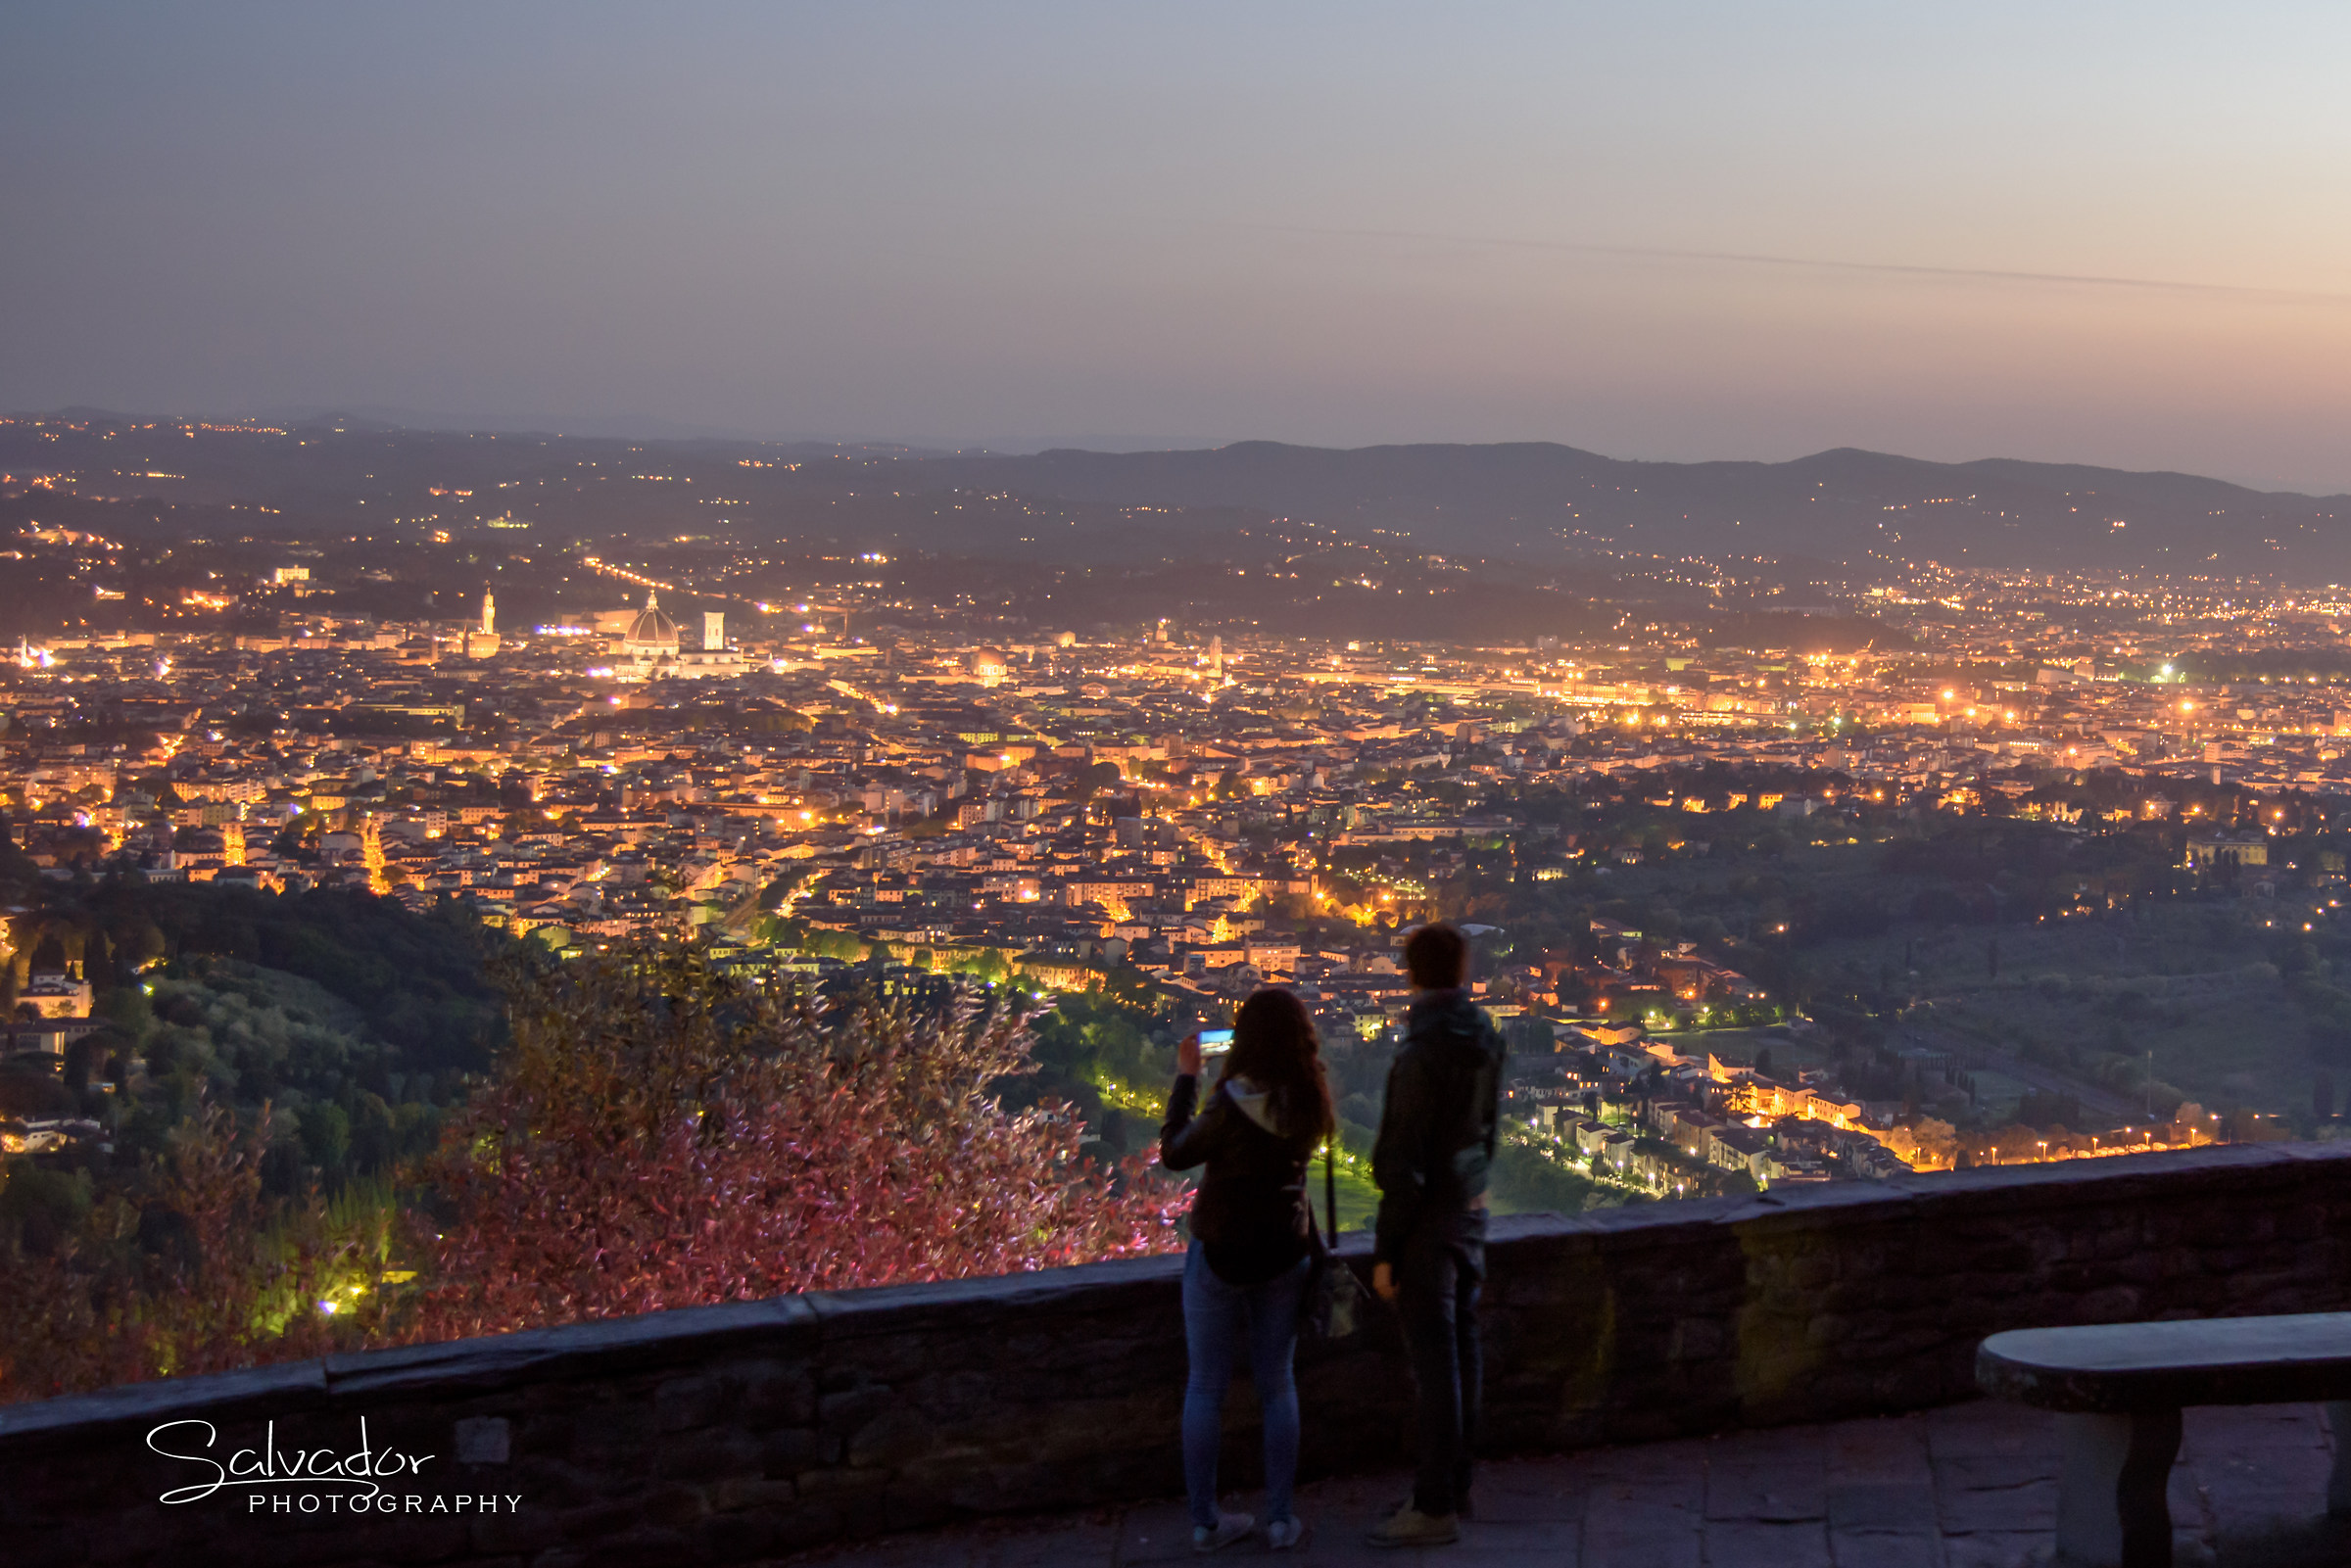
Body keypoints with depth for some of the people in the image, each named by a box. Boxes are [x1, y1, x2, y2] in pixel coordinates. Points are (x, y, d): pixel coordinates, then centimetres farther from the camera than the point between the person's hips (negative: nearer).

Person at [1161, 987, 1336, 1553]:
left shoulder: (1231, 1105, -23)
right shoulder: (1309, 1102, -9)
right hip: (1285, 1253, 4)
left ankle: (1205, 1521, 14)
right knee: (1277, 1386, 14)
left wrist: (1185, 1079, -2)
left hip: (1221, 1256, -4)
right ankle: (1280, 1519, 17)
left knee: (1205, 1388, 9)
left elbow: (1173, 1154, -10)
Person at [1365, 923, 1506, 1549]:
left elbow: (1404, 1167, -21)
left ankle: (1436, 1506, 3)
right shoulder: (1486, 1039, 2)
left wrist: (1385, 1252, -15)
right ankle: (1453, 1481, 26)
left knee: (1434, 1360, -3)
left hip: (1427, 1221, -8)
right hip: (1470, 1213, 8)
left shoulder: (1422, 1053, -22)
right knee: (1460, 1350, 15)